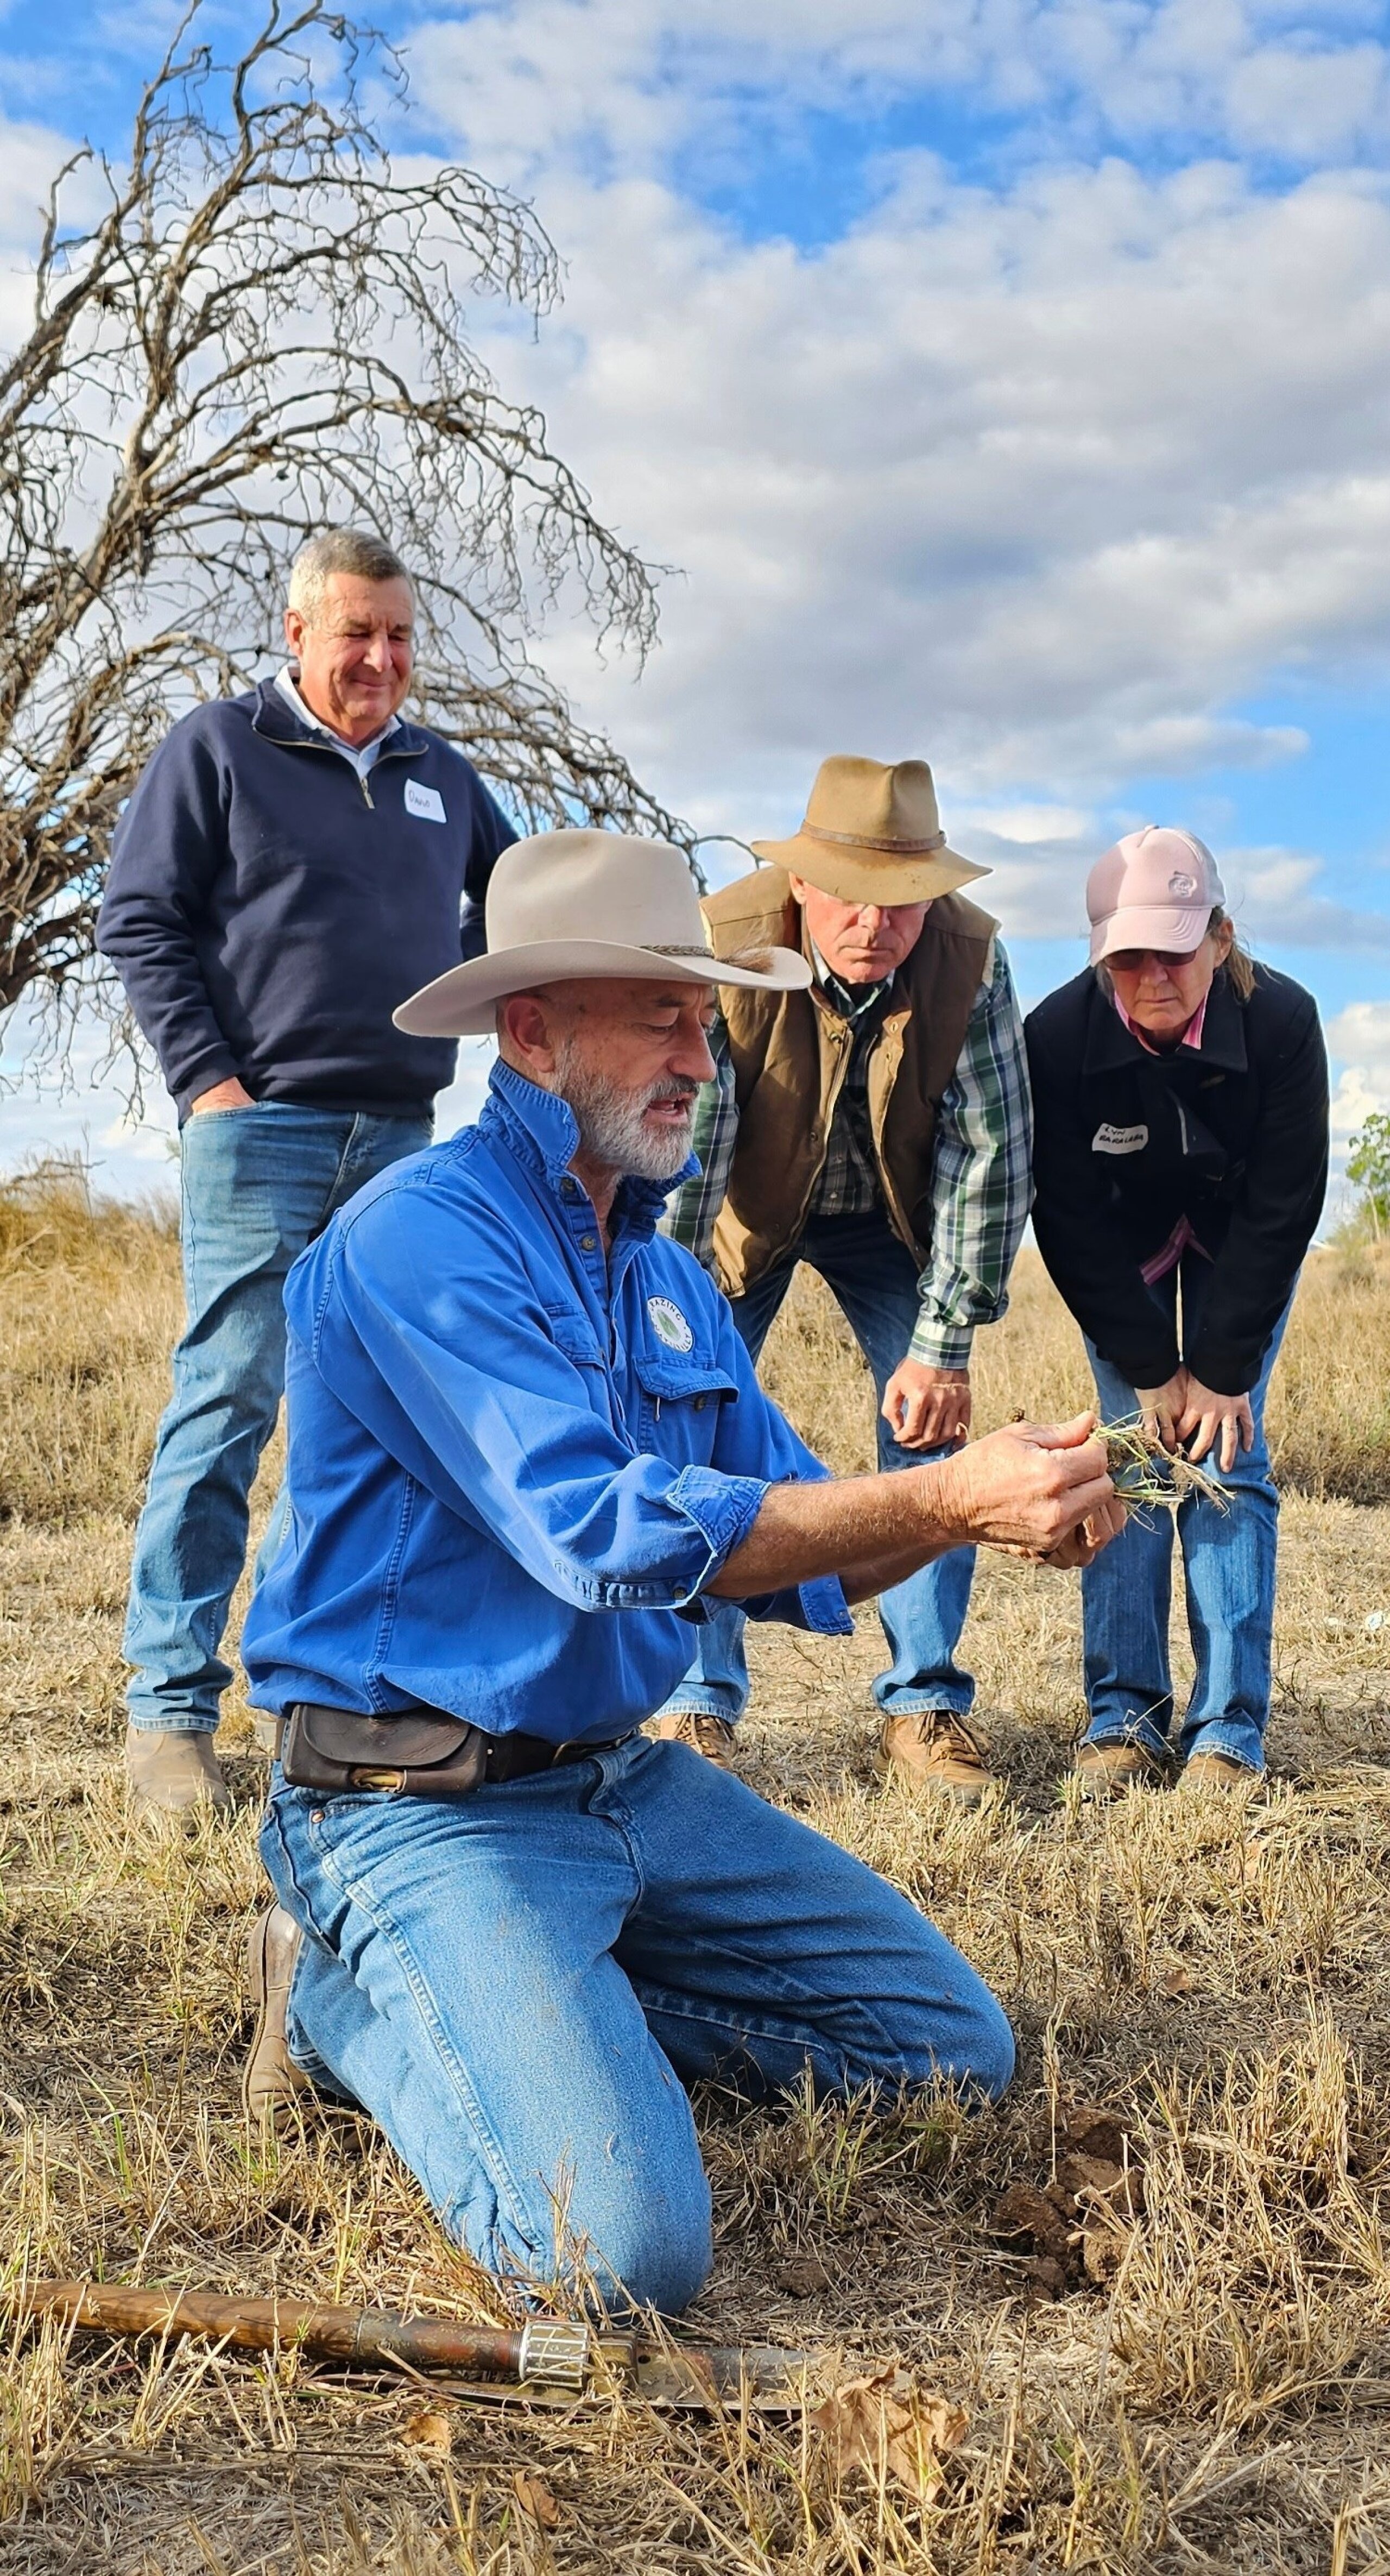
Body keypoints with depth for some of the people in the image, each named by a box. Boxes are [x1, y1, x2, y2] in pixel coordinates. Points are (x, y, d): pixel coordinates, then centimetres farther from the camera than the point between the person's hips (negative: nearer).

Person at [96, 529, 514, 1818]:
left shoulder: (442, 777, 17)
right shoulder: (216, 746, 3)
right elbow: (138, 920, -1)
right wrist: (207, 1077, -10)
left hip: (404, 1138, 5)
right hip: (262, 1129, -5)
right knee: (227, 1402, -9)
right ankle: (169, 1710, -3)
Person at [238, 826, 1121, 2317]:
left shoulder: (666, 1271, 11)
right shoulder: (422, 1235, -16)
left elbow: (791, 1561, 9)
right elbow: (607, 1538, -26)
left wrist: (1007, 1502, -9)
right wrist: (944, 1497, -27)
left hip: (630, 1781, 8)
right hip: (429, 1804, -8)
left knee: (953, 2050, 10)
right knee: (627, 2249, -24)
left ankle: (520, 2000, 13)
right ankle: (353, 2003, 3)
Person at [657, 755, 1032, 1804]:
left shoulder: (971, 959, -26)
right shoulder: (722, 949, -32)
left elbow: (991, 1157, -19)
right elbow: (680, 1157, -29)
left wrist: (945, 1345, -20)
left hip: (891, 1217, 2)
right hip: (745, 1210, -1)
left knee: (933, 1421, -8)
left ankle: (925, 1707, 3)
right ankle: (698, 1705, 1)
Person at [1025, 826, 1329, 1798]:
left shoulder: (1282, 1020, -29)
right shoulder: (1059, 1035, -28)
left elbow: (1281, 1210, -21)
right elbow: (1070, 1222, -20)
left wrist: (1222, 1369, -21)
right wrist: (1153, 1369, -20)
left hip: (1242, 1253, 0)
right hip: (1119, 1257, 1)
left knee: (1227, 1458, -9)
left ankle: (1229, 1731, -5)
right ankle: (1125, 1718, -2)